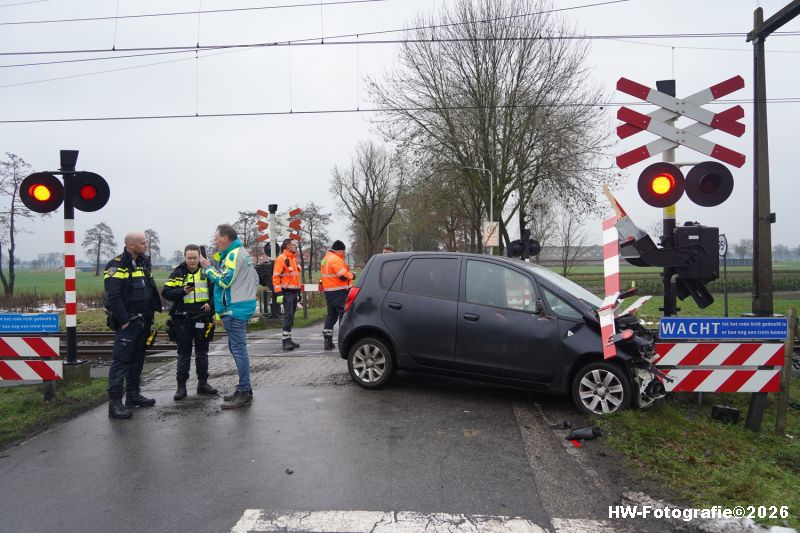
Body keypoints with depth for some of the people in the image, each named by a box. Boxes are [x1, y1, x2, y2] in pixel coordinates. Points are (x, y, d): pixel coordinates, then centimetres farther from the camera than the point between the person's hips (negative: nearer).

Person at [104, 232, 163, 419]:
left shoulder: (143, 262, 13)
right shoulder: (117, 266, -13)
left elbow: (151, 289, 20)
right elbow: (113, 297, -20)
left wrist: (151, 312, 12)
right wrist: (124, 321, -21)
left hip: (143, 321, 9)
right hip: (127, 323, -9)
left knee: (137, 360, 16)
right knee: (121, 361, -9)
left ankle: (133, 395, 27)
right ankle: (115, 403, -6)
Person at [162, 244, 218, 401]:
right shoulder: (178, 273, -1)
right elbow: (165, 292, -7)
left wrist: (210, 303, -8)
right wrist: (182, 291, -22)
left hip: (202, 318, 2)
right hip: (183, 319, -1)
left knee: (202, 353, 11)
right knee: (183, 354, 6)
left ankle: (203, 383, 20)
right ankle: (181, 386, 12)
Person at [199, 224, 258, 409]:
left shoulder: (233, 255, -14)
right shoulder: (241, 252, 17)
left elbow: (223, 280, -17)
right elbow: (255, 279, 18)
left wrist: (208, 267, -5)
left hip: (235, 310, -10)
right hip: (241, 306, 11)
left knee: (239, 350, -8)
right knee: (236, 348, 16)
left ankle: (244, 393, -4)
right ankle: (243, 388, 23)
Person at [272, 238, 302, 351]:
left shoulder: (293, 259, 19)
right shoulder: (281, 259, -10)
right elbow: (276, 277, -15)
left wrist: (298, 292, 24)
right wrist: (278, 294, -20)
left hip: (294, 292, 9)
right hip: (287, 292, -9)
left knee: (291, 317, 11)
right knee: (288, 316, -14)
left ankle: (288, 339, 17)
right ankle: (285, 341, -12)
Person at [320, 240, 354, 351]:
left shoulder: (326, 259, 18)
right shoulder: (335, 259, -15)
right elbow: (344, 276, -19)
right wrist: (352, 275, 0)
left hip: (328, 291, 10)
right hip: (339, 292, -10)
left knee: (331, 315, 14)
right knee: (344, 314, -8)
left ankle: (327, 342, 17)